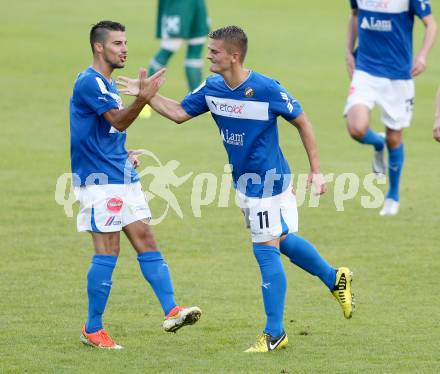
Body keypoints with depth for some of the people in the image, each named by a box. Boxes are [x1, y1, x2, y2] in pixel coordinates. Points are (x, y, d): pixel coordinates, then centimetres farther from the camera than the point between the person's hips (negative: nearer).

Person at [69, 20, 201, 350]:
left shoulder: (108, 84, 17)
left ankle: (171, 311, -3)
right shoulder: (89, 82, -14)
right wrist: (142, 98, -41)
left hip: (123, 178, 9)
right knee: (107, 253, -6)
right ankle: (93, 330, 2)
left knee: (146, 241, 1)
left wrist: (125, 157, 14)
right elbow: (118, 121, -25)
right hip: (99, 180, -9)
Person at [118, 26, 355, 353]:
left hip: (268, 180, -7)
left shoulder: (268, 90, -22)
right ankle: (336, 278, 41)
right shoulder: (212, 89, -3)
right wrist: (146, 95, -6)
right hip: (245, 180, 7)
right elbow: (179, 113, 7)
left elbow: (302, 122, -12)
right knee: (283, 240, 19)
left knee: (267, 249, -4)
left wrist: (316, 170, -10)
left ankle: (275, 332, 4)